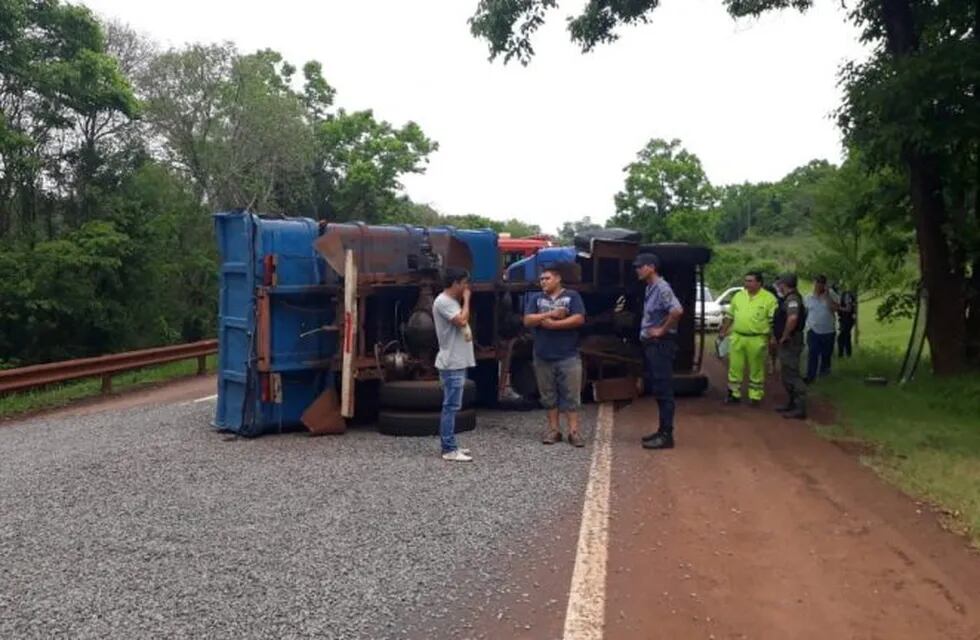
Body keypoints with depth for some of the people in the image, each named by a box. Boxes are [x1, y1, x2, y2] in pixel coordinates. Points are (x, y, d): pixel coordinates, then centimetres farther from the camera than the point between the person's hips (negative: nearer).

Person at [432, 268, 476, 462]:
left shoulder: (452, 301, 17)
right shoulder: (443, 301, -15)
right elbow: (461, 321, -25)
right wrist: (466, 300, -14)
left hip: (458, 362, 11)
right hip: (451, 364, -10)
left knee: (451, 406, 12)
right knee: (451, 406, -8)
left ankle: (449, 446, 18)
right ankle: (449, 450, -5)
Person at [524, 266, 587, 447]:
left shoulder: (572, 296, 3)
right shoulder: (535, 298, 10)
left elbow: (579, 319, -10)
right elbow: (528, 321, -3)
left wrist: (552, 324, -12)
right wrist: (551, 314, -13)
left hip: (568, 356, -3)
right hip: (543, 356, 3)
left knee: (571, 395, -2)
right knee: (549, 395, 7)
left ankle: (573, 431, 1)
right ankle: (554, 429, 15)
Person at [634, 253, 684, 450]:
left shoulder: (662, 288, -16)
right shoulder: (650, 289, 14)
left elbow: (677, 310, -31)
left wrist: (662, 330, -21)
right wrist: (647, 332, 12)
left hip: (661, 345, -10)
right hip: (651, 344, 10)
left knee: (663, 390, -6)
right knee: (656, 389, 14)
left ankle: (666, 436, -2)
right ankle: (663, 430, 23)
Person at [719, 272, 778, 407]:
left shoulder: (769, 298, -4)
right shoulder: (738, 296, 10)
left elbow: (773, 321, -5)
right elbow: (730, 316, 17)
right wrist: (723, 331, 15)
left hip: (757, 340, -4)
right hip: (737, 337, 4)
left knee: (756, 370, 6)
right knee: (735, 367, 7)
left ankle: (755, 396, 16)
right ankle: (734, 394, 17)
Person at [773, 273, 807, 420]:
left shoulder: (792, 299, -19)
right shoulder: (788, 299, 14)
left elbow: (792, 318, -37)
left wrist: (784, 337, -26)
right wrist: (776, 337, 18)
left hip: (790, 343, -11)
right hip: (785, 344, 11)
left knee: (792, 375, -7)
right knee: (786, 374, 18)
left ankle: (800, 409, -4)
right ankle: (792, 403, 28)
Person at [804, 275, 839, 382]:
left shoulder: (830, 297, 0)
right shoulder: (808, 298, 4)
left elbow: (835, 308, -17)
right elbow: (804, 313, 9)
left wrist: (827, 296, -18)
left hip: (828, 331, 1)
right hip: (813, 331, -1)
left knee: (826, 354, 14)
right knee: (812, 354, -9)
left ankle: (824, 370, 35)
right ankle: (810, 376, -10)